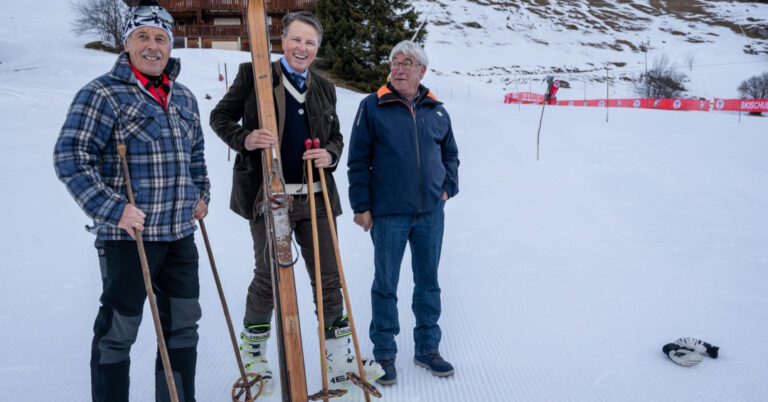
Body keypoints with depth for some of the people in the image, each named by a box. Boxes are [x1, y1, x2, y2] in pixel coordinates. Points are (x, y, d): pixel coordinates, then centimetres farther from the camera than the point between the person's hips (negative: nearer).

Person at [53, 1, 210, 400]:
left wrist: (202, 194, 14)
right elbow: (70, 158, -14)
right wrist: (113, 209, -20)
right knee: (118, 331, 5)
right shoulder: (103, 93, -8)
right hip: (129, 233, -6)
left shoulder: (184, 98, 12)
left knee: (183, 325, 14)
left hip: (181, 233, 7)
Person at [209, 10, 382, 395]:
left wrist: (330, 154, -3)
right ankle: (252, 354, 27)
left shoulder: (324, 88, 14)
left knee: (328, 277, 6)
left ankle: (340, 362, 19)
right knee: (269, 276, 2)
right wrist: (245, 139, -17)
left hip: (314, 196, 5)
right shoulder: (254, 74, 1)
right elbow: (220, 117, 3)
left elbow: (335, 135, 21)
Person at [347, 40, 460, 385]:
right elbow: (358, 160, -3)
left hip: (431, 212, 4)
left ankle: (428, 348, 28)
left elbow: (450, 153, 21)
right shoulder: (372, 107, -3)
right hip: (388, 213, -3)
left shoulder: (437, 111, 8)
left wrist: (449, 187, 9)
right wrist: (361, 205, -6)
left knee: (428, 281, 13)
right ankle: (384, 353, 21)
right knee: (386, 284, 5)